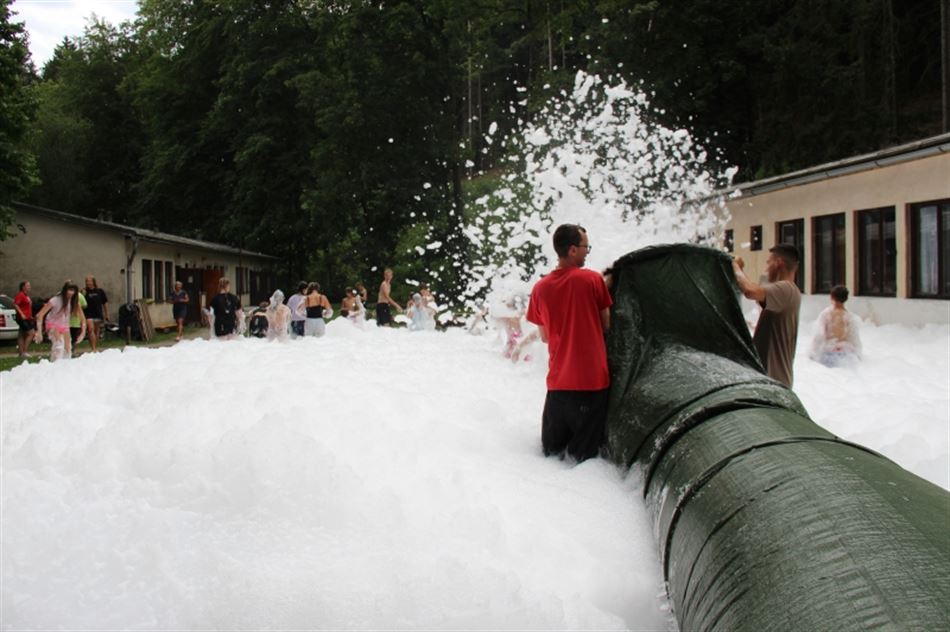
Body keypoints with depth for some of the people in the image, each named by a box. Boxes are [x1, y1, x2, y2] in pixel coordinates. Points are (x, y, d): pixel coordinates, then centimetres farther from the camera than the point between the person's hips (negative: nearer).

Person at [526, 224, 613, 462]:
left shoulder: (540, 288, 0)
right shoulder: (593, 279, -8)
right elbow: (606, 324, 3)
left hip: (558, 381, 3)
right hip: (592, 378, -3)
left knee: (552, 450, 16)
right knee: (586, 452, 7)